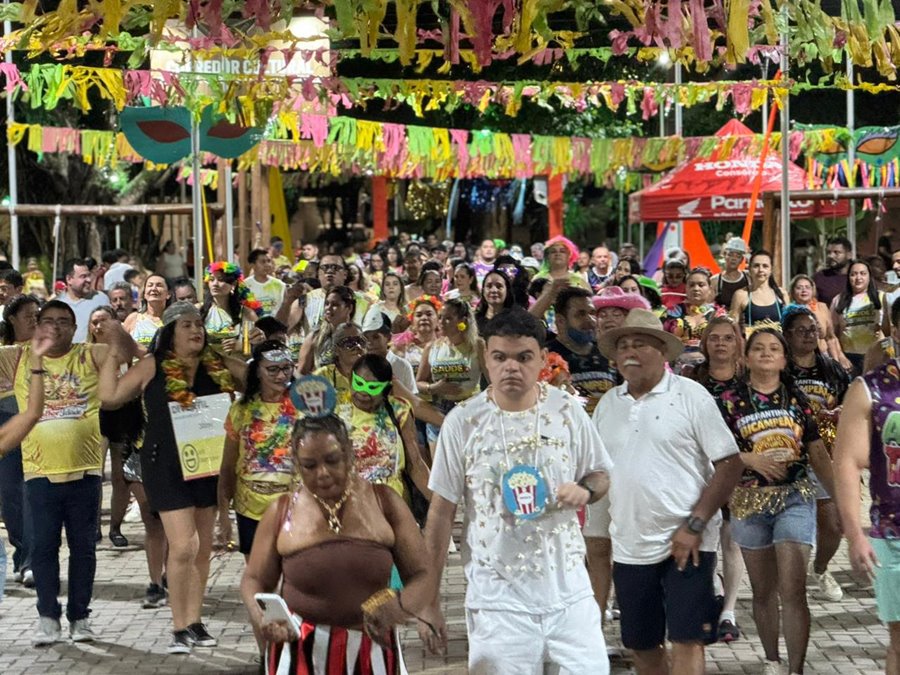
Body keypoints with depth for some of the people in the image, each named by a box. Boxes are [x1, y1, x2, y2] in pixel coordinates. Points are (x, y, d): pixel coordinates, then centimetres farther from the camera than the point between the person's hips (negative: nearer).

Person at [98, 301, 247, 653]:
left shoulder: (218, 366, 5)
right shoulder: (153, 366, -3)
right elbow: (109, 398, -4)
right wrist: (115, 354, -6)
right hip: (167, 466, -4)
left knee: (203, 546, 10)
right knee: (183, 546, -10)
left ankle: (195, 621, 22)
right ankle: (180, 628, 1)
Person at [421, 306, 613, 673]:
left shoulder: (567, 409, 0)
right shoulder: (462, 421, -5)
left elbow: (601, 475, 13)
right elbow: (441, 512, -1)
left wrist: (584, 489, -12)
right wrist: (429, 601, -1)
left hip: (570, 591, 2)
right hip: (497, 600, -2)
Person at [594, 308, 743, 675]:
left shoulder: (690, 395, -6)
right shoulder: (608, 404, 9)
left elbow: (729, 464, -9)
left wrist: (695, 524, -16)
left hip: (685, 543, -5)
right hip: (629, 547, 5)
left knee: (686, 641, -6)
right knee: (642, 645, 13)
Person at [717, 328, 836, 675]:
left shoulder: (797, 399, 6)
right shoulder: (730, 400, 1)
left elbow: (818, 453, 9)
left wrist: (839, 497, 7)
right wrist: (752, 459, -17)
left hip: (796, 497, 0)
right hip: (750, 502, 0)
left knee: (793, 589, -10)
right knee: (763, 591, 11)